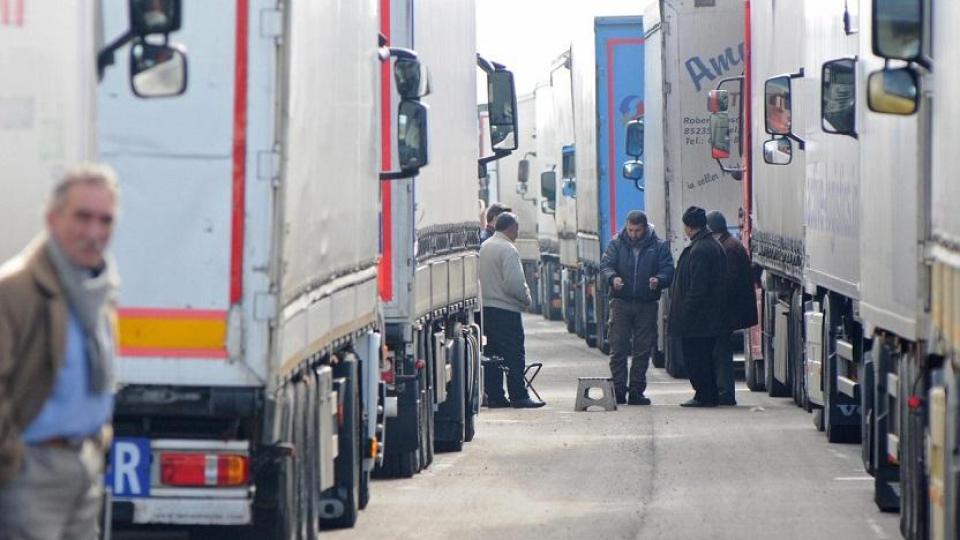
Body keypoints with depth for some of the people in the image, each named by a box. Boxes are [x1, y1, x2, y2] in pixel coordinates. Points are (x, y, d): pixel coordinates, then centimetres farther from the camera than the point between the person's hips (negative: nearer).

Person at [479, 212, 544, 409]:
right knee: (514, 355, -5)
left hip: (486, 307, 9)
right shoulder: (508, 249, -14)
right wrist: (527, 299, -3)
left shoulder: (485, 247, 14)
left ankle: (494, 396, 10)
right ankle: (518, 396, -6)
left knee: (492, 353, 10)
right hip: (506, 309, -9)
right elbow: (514, 283, -21)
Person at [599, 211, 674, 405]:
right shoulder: (616, 244, 5)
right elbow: (605, 265, -1)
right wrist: (612, 278, -23)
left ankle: (637, 391, 10)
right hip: (621, 302, 0)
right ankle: (618, 391, -3)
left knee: (643, 350, 4)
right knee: (618, 349, -4)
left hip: (647, 304, 1)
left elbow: (668, 270, -1)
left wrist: (658, 280, -24)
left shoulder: (658, 246, 3)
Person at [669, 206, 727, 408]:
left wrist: (685, 314, -18)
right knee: (705, 357, 15)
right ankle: (710, 396, 18)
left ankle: (704, 396, -2)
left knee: (695, 359, -3)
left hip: (696, 318, -10)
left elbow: (697, 288, -22)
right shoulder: (714, 246, 12)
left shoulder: (699, 250, -18)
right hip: (711, 319, 10)